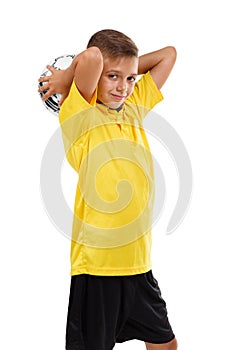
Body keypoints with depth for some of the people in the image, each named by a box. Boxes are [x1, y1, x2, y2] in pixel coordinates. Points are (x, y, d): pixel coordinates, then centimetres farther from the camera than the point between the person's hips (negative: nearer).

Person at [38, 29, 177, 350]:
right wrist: (68, 77, -9)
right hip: (96, 266, -6)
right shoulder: (80, 116, -10)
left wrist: (128, 71, 8)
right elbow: (92, 56, -27)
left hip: (139, 263, 6)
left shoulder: (134, 108, 8)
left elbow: (169, 54, 16)